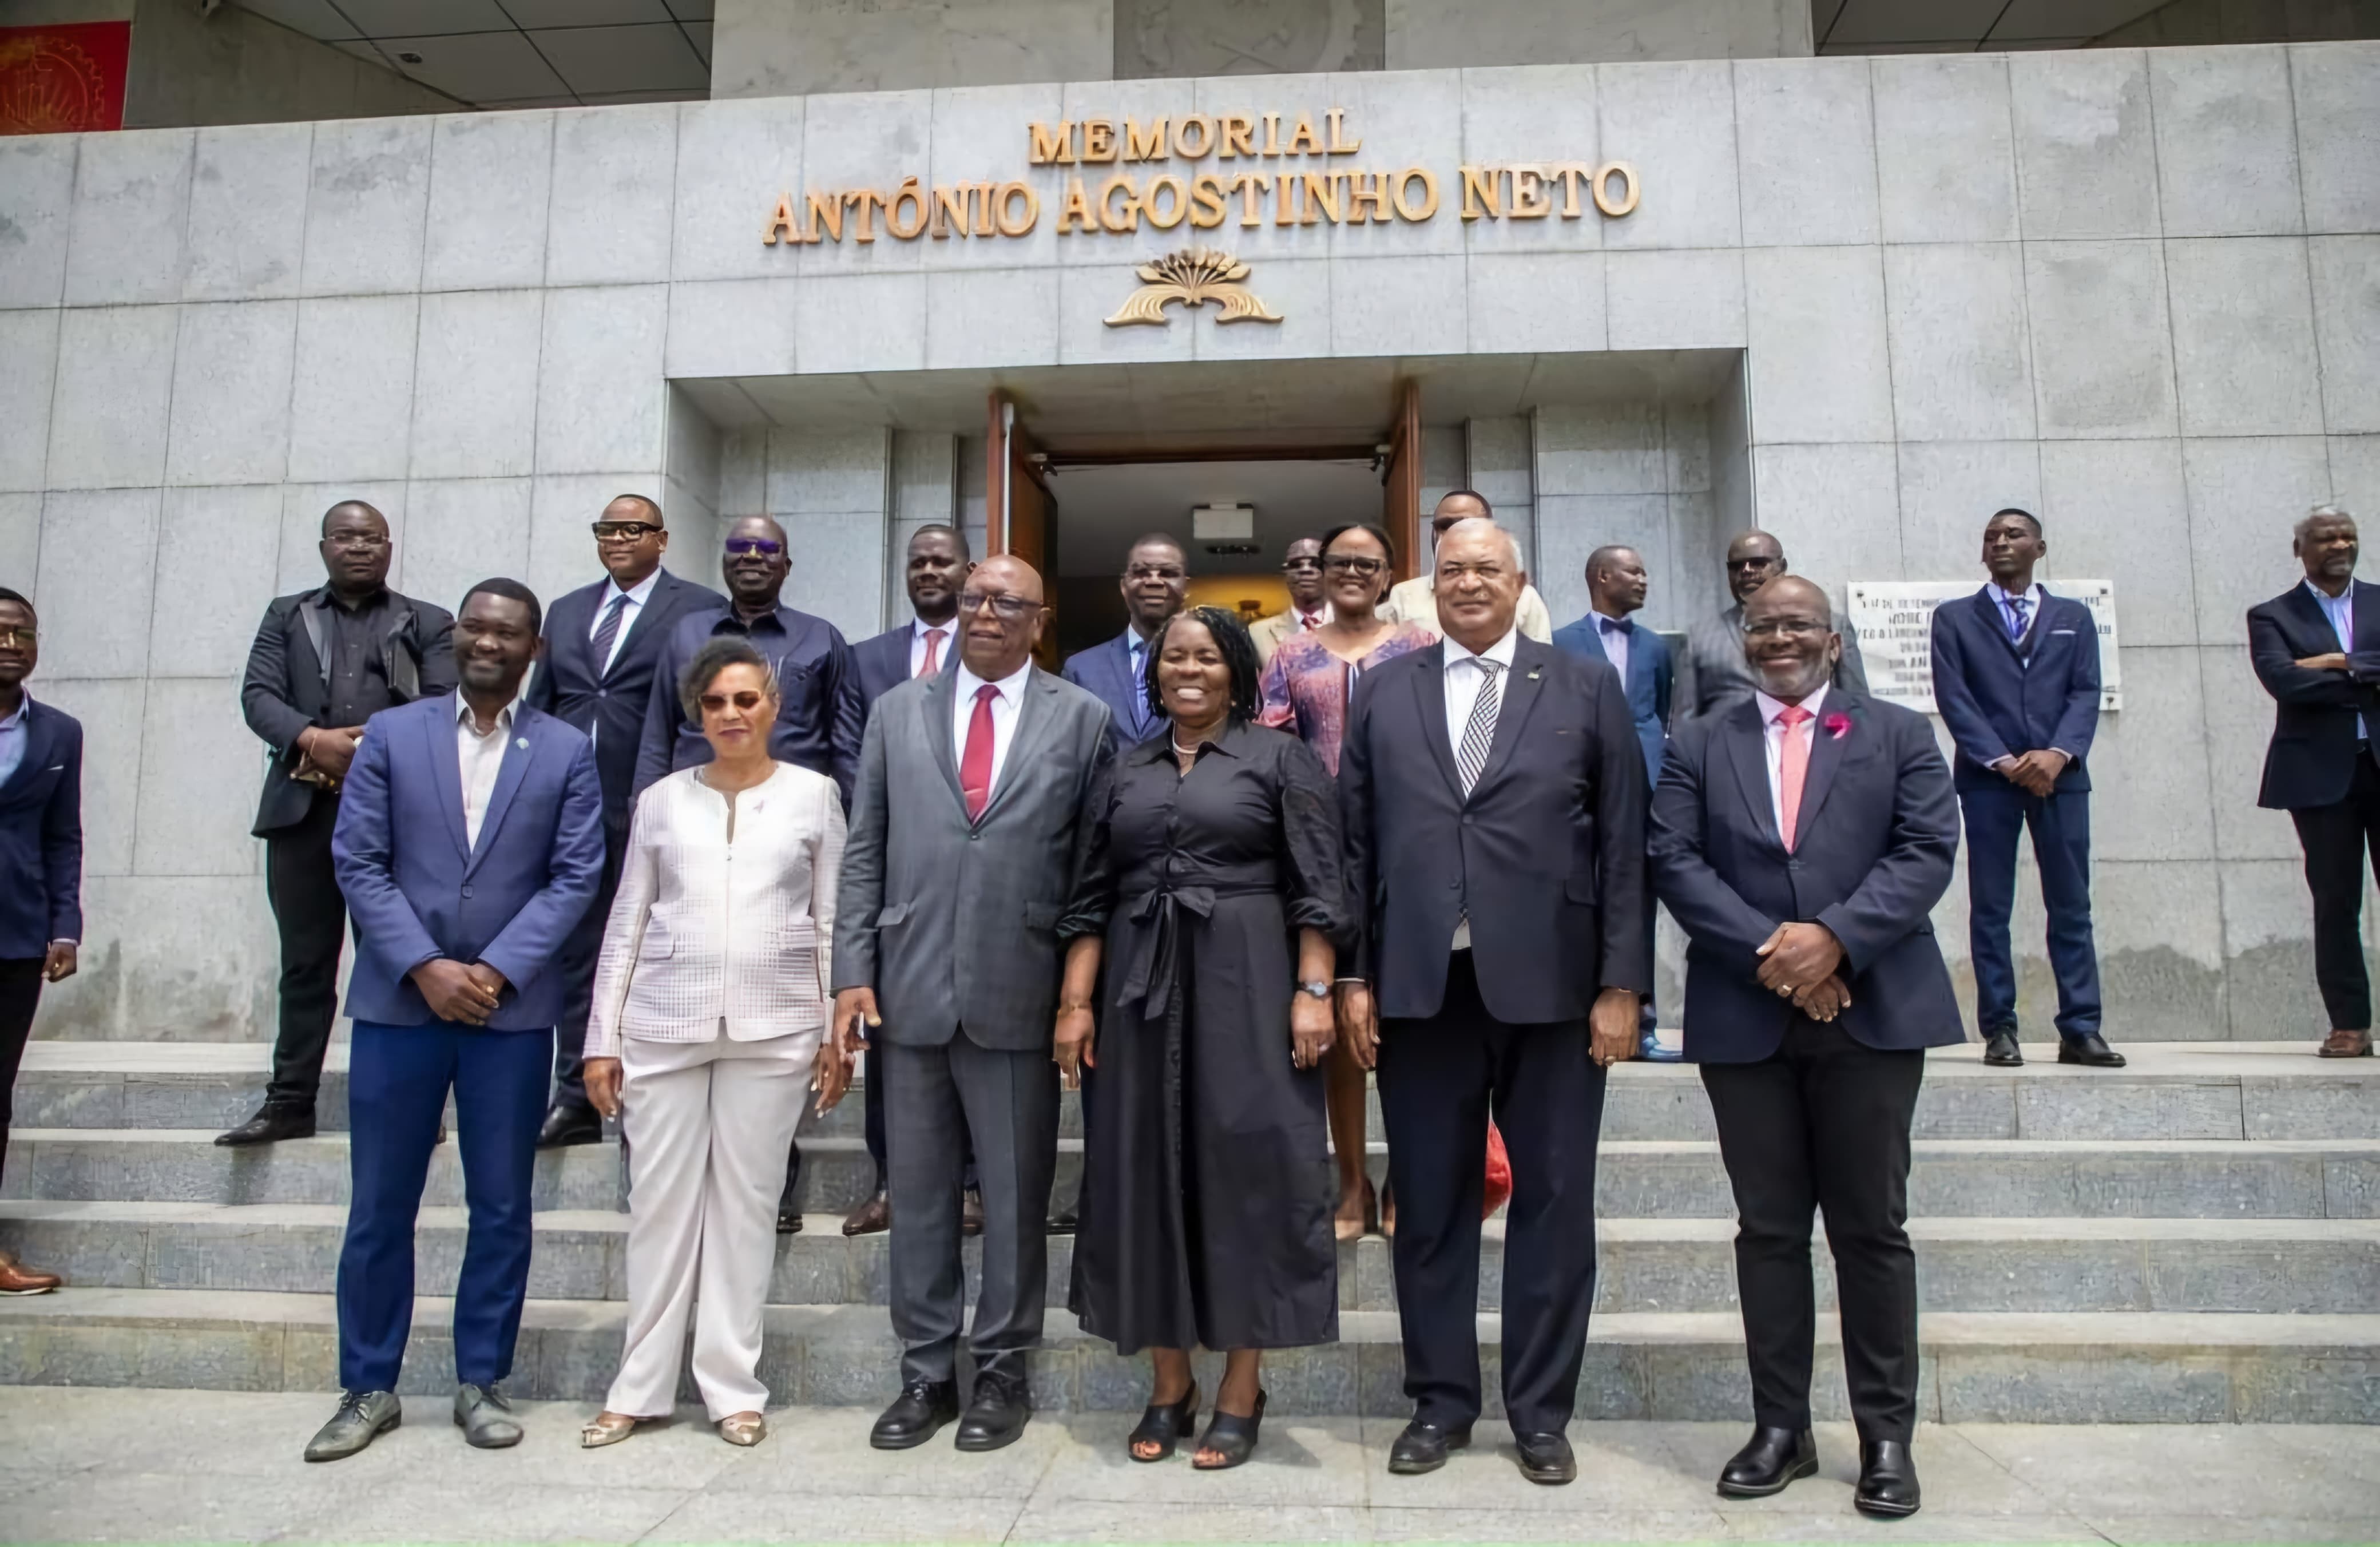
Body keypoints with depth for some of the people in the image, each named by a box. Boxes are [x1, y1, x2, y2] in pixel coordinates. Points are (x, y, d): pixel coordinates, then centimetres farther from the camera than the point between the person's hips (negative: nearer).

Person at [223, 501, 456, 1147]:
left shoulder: (428, 624, 12)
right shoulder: (286, 616, 18)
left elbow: (444, 706, -2)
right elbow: (258, 695, 4)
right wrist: (313, 740, -15)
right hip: (303, 812, 2)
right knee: (305, 962, 7)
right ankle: (290, 1101, 13)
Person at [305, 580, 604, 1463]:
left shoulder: (566, 752, 4)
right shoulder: (391, 735, 5)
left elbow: (575, 877, -2)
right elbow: (358, 862, 0)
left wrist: (496, 970, -12)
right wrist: (425, 967, -11)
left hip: (512, 1007, 0)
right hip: (398, 1000, 1)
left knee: (502, 1208, 6)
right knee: (379, 1207, 7)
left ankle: (482, 1381, 20)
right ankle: (369, 1388, 22)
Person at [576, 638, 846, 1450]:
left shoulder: (813, 794, 5)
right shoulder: (662, 800, 9)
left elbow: (832, 919, 5)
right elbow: (627, 922, 9)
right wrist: (603, 1038, 5)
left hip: (773, 1027, -1)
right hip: (662, 1026, 1)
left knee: (747, 1200, 5)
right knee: (660, 1201, 6)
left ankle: (732, 1385, 17)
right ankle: (640, 1386, 20)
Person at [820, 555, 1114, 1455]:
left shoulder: (1082, 719, 3)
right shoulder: (897, 713, 10)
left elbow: (1095, 868, 0)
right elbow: (863, 855, 7)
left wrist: (1079, 991, -6)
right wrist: (852, 976, 0)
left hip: (1018, 996, -2)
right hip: (910, 991, 2)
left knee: (1015, 1197, 8)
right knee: (916, 1194, 11)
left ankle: (1004, 1372, 23)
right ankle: (926, 1373, 24)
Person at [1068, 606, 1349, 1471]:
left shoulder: (1280, 758, 3)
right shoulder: (1127, 771, 14)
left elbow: (1317, 888, -3)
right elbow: (1096, 896, 12)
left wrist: (1314, 991, -13)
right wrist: (1080, 1002, 4)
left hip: (1246, 986, -4)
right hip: (1140, 989, 4)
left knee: (1246, 1169, -1)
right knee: (1148, 1172, 6)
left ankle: (1242, 1391, 12)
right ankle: (1168, 1387, 19)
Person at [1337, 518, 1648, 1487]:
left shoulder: (1586, 689, 6)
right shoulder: (1381, 694, 9)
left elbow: (1624, 844, 2)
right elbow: (1354, 843, 7)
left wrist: (1620, 983, -4)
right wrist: (1353, 975, 1)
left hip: (1549, 985, -1)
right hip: (1417, 985, 1)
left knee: (1553, 1201, 8)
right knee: (1429, 1204, 10)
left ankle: (1541, 1411, 23)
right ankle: (1440, 1401, 25)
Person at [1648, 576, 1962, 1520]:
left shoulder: (1899, 734, 9)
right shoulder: (1698, 746, 11)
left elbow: (1927, 852, -2)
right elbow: (1675, 862, 0)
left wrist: (1834, 937, -16)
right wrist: (1769, 949, -13)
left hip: (1872, 1011, -1)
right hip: (1745, 1017, 1)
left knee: (1872, 1229, 5)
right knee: (1769, 1229, 7)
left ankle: (1887, 1436, 16)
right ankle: (1781, 1427, 16)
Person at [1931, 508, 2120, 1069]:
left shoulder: (2073, 617, 15)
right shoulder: (1954, 618, 10)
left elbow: (2086, 693, 4)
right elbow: (1953, 698, -1)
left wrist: (2058, 754, -13)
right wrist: (2003, 761, -12)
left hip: (2060, 775, 2)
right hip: (1987, 777, -1)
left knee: (2071, 906, 2)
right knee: (1990, 908, 0)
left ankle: (2080, 1030, 6)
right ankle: (1999, 1031, 4)